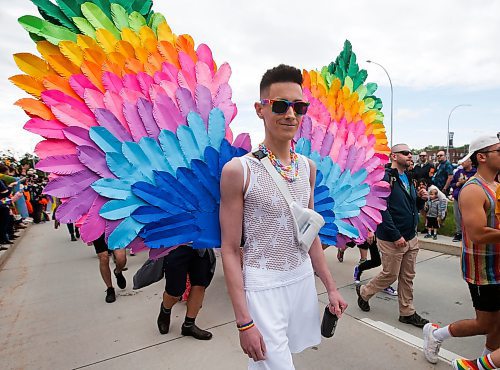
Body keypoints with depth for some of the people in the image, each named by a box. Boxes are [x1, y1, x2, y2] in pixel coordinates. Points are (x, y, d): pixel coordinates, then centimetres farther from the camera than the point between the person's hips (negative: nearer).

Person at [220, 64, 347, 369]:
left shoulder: (308, 167, 3)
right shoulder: (239, 171, -14)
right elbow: (230, 250, -12)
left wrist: (331, 287, 12)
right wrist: (243, 321, -12)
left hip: (304, 278, 6)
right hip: (262, 286, -5)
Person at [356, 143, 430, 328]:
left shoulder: (409, 179, 13)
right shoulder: (385, 177, -15)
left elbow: (414, 207, 20)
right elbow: (381, 209, -22)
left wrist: (421, 198, -2)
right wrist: (396, 235, -22)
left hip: (411, 238, 8)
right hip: (391, 239, -8)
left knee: (408, 277, 16)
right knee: (390, 275, 6)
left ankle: (407, 312, 30)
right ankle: (364, 292, 30)